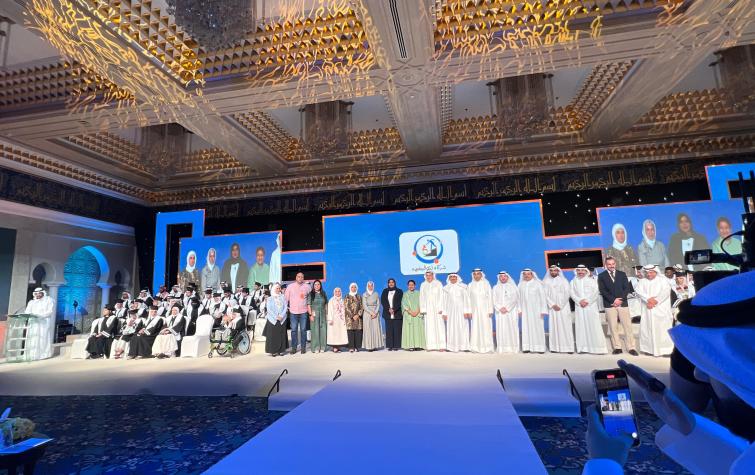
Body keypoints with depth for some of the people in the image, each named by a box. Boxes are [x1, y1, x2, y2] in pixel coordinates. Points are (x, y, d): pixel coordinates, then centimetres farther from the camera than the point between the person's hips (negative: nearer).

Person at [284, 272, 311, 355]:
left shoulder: (307, 286, 3)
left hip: (303, 311, 0)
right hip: (293, 311, 0)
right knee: (294, 330, 2)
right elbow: (286, 298, 8)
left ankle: (303, 347, 12)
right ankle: (293, 347, 10)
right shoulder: (290, 286, 3)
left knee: (303, 329, 3)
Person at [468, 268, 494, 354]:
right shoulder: (470, 285, 7)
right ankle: (476, 347, 4)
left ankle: (488, 347, 3)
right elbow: (469, 298, 7)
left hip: (484, 309, -2)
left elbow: (490, 297, 0)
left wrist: (490, 310, -6)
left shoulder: (486, 284, 2)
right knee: (476, 328, -1)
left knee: (486, 327, -4)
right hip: (475, 310, 2)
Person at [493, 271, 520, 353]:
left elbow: (514, 299, -2)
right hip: (500, 312, 1)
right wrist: (500, 308, -9)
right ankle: (502, 348, -3)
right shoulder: (496, 287, 12)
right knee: (501, 329, -3)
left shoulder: (513, 287, 6)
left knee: (511, 328, -5)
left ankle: (513, 347, -1)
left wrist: (506, 308, -12)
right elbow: (494, 300, 6)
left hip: (511, 311, -1)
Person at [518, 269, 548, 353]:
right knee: (526, 328, 1)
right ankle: (527, 347, 4)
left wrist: (543, 310, -8)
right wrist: (520, 309, 1)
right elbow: (519, 297, 7)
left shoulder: (537, 283, -2)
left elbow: (543, 297, -3)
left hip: (536, 309, -3)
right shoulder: (521, 284, 7)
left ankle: (539, 347, 4)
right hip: (525, 310, 3)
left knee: (537, 327, -2)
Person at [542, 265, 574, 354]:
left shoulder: (564, 280, 6)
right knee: (554, 326, -3)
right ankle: (555, 347, -3)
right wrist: (553, 305, -9)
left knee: (565, 326, -4)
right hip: (552, 307, 1)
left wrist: (560, 305, -8)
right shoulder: (546, 281, 7)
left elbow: (567, 294, -1)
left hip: (563, 307, -1)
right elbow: (545, 295, 1)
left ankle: (568, 347, -2)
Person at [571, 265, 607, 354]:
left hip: (591, 306, -2)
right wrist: (580, 301, -11)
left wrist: (587, 301, -12)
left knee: (594, 327, -6)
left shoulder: (591, 280, 9)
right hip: (579, 306, 2)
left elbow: (596, 293, -1)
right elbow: (572, 293, 3)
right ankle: (583, 347, -1)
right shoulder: (573, 281, 14)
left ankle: (598, 348, -4)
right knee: (581, 326, -2)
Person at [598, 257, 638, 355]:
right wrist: (613, 300, -11)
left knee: (627, 326, -1)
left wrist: (620, 299, -9)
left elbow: (627, 288, 4)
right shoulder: (602, 276, 6)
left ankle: (631, 347, 4)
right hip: (610, 304, -1)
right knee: (613, 327, 0)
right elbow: (602, 291, -2)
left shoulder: (622, 274, 12)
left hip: (623, 303, 1)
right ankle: (617, 347, 6)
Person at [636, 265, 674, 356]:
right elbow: (639, 292, -1)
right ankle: (650, 349, 6)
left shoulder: (662, 280, 7)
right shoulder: (642, 281, 13)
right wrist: (648, 299, -17)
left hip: (661, 309, -2)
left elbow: (666, 291, -7)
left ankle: (666, 349, 1)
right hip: (648, 310, 2)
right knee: (648, 328, 0)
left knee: (663, 328, -4)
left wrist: (656, 300, -15)